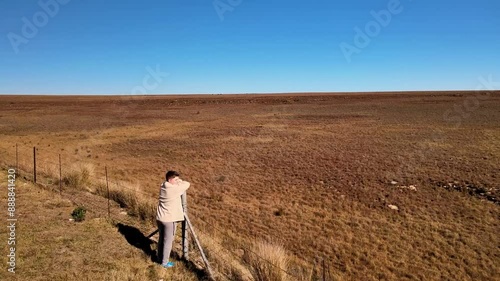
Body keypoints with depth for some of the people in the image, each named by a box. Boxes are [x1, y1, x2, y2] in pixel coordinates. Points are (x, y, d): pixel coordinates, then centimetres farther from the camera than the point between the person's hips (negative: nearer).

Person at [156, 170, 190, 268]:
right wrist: (180, 182, 4)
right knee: (168, 241, 6)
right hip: (169, 220, -8)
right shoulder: (174, 189, -21)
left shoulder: (162, 187, 3)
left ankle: (160, 258, 35)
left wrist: (177, 182, 6)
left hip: (160, 218, 8)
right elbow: (187, 184, -12)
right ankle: (165, 262, 16)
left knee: (161, 239, 21)